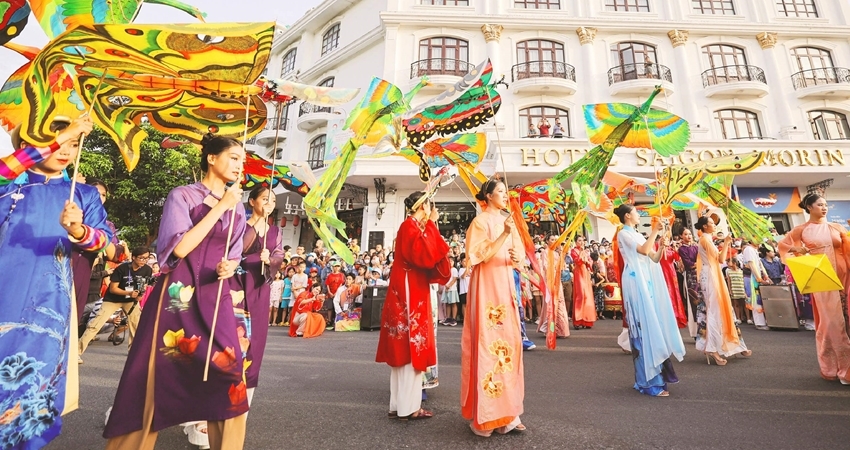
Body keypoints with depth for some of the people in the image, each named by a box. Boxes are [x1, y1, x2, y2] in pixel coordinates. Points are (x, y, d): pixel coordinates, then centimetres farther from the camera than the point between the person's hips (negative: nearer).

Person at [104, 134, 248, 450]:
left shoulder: (237, 207, 12)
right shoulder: (182, 196, -2)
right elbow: (179, 248, -14)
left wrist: (229, 267, -9)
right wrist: (220, 207, -15)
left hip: (216, 298, 4)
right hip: (178, 295, -3)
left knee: (228, 372, -4)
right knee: (156, 373, 5)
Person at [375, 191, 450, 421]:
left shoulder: (414, 226, 17)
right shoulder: (410, 226, -11)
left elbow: (426, 255, 12)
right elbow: (426, 255, -23)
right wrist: (432, 224, -14)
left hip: (412, 292, 10)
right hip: (409, 293, -10)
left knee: (404, 349, 12)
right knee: (411, 348, -3)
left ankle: (399, 405, 22)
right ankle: (408, 407, 8)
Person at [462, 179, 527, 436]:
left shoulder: (507, 222, 15)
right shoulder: (480, 221, -5)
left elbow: (518, 253, 18)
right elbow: (480, 255, -15)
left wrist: (516, 258, -5)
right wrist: (504, 235, -21)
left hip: (506, 285, 7)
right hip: (486, 286, -7)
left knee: (508, 341, 7)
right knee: (487, 341, -6)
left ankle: (504, 408, 19)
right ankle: (483, 414, 6)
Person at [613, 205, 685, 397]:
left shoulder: (638, 235, 19)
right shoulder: (623, 234, -6)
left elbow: (655, 258, 15)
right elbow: (644, 250, -20)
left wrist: (662, 247, -2)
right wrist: (655, 231, -12)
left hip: (647, 282, 9)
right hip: (636, 282, -9)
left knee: (655, 324, 10)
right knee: (645, 326, -8)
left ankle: (656, 374, 20)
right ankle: (649, 382, -2)